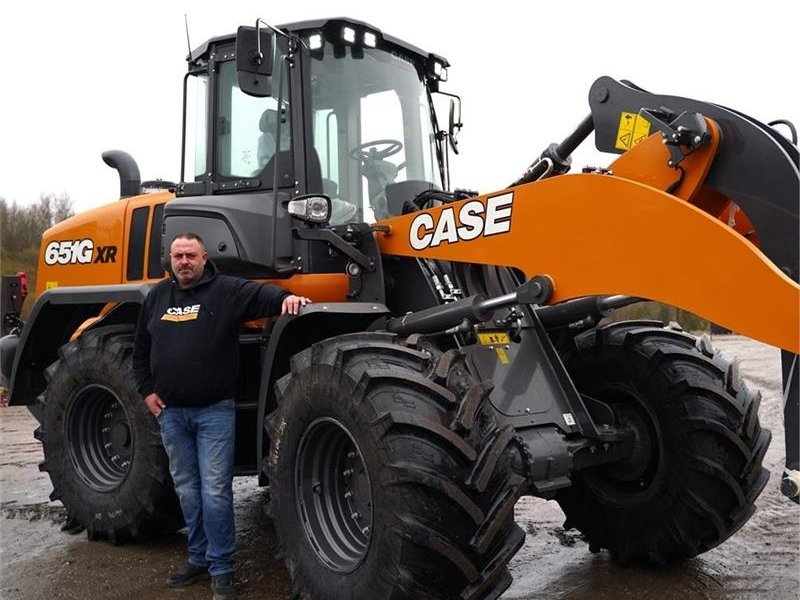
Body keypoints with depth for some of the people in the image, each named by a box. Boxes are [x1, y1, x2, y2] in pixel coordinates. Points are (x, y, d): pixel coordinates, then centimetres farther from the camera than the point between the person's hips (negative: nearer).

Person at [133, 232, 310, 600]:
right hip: (170, 411, 5)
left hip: (214, 411, -5)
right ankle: (199, 559, 29)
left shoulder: (226, 290, -4)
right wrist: (147, 391, 11)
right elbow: (141, 350, 19)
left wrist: (286, 297, -43)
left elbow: (260, 294, -22)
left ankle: (221, 569, 10)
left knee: (215, 492, -3)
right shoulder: (157, 296, 12)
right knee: (187, 490, 15)